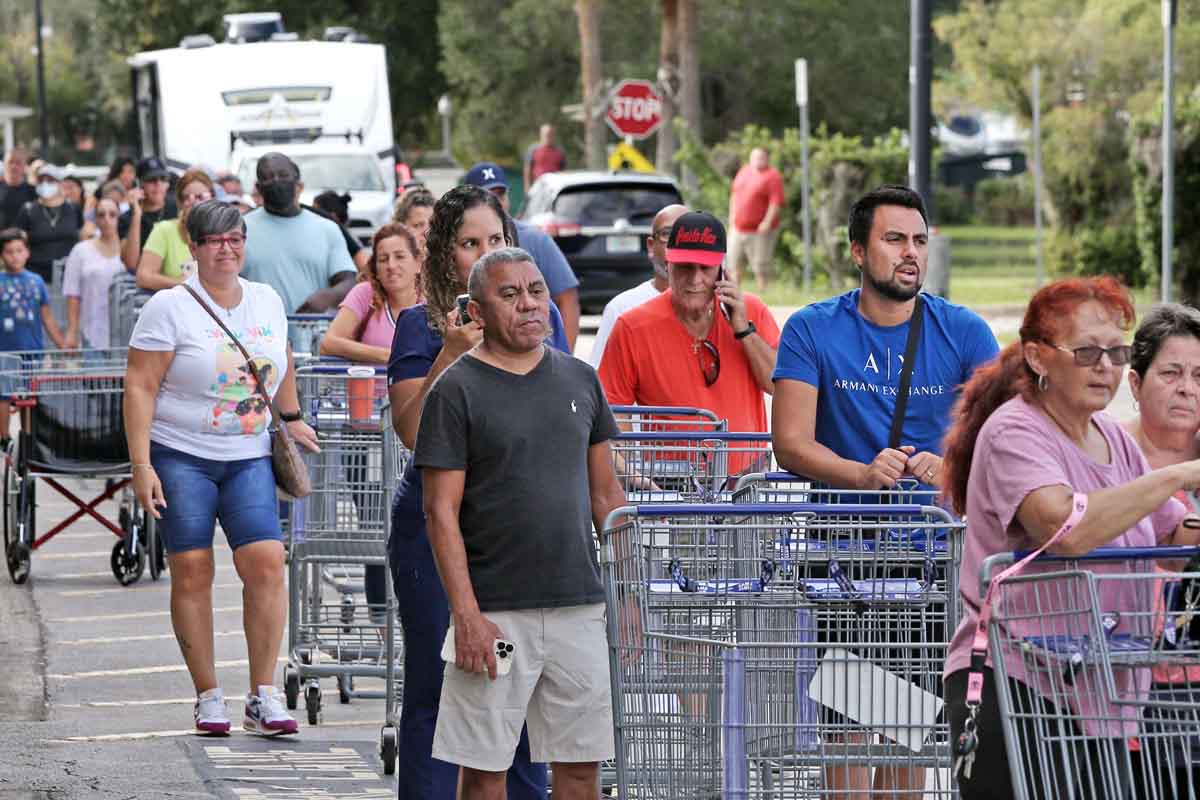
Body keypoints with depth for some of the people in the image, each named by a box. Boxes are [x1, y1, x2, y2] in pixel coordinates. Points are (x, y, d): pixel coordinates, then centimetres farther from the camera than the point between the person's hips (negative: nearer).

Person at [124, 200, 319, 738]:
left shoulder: (267, 301, 9)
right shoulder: (170, 308, -5)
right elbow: (140, 388, -9)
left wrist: (291, 419, 31)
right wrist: (141, 465, -15)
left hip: (248, 457, 3)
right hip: (180, 456, -3)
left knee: (266, 562, -11)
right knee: (191, 571, -4)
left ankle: (263, 697, -7)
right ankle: (208, 697, 6)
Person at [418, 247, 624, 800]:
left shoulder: (580, 380, 11)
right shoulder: (457, 391, -4)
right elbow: (441, 513, -8)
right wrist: (467, 616, -15)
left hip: (580, 608, 4)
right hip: (496, 611, -4)